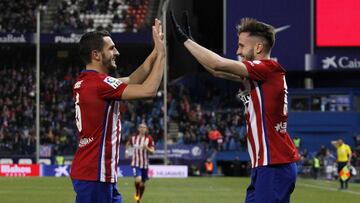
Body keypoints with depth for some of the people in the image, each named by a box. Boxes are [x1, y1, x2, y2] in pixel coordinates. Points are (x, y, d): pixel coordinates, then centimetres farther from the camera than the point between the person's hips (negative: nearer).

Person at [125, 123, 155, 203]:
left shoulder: (149, 139, -2)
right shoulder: (133, 138, 1)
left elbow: (152, 152, -5)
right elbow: (128, 143, 24)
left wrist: (147, 148, -24)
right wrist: (127, 150, 9)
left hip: (145, 164, 1)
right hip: (136, 163, -1)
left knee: (142, 184, 8)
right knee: (138, 180, -24)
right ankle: (136, 192, 7)